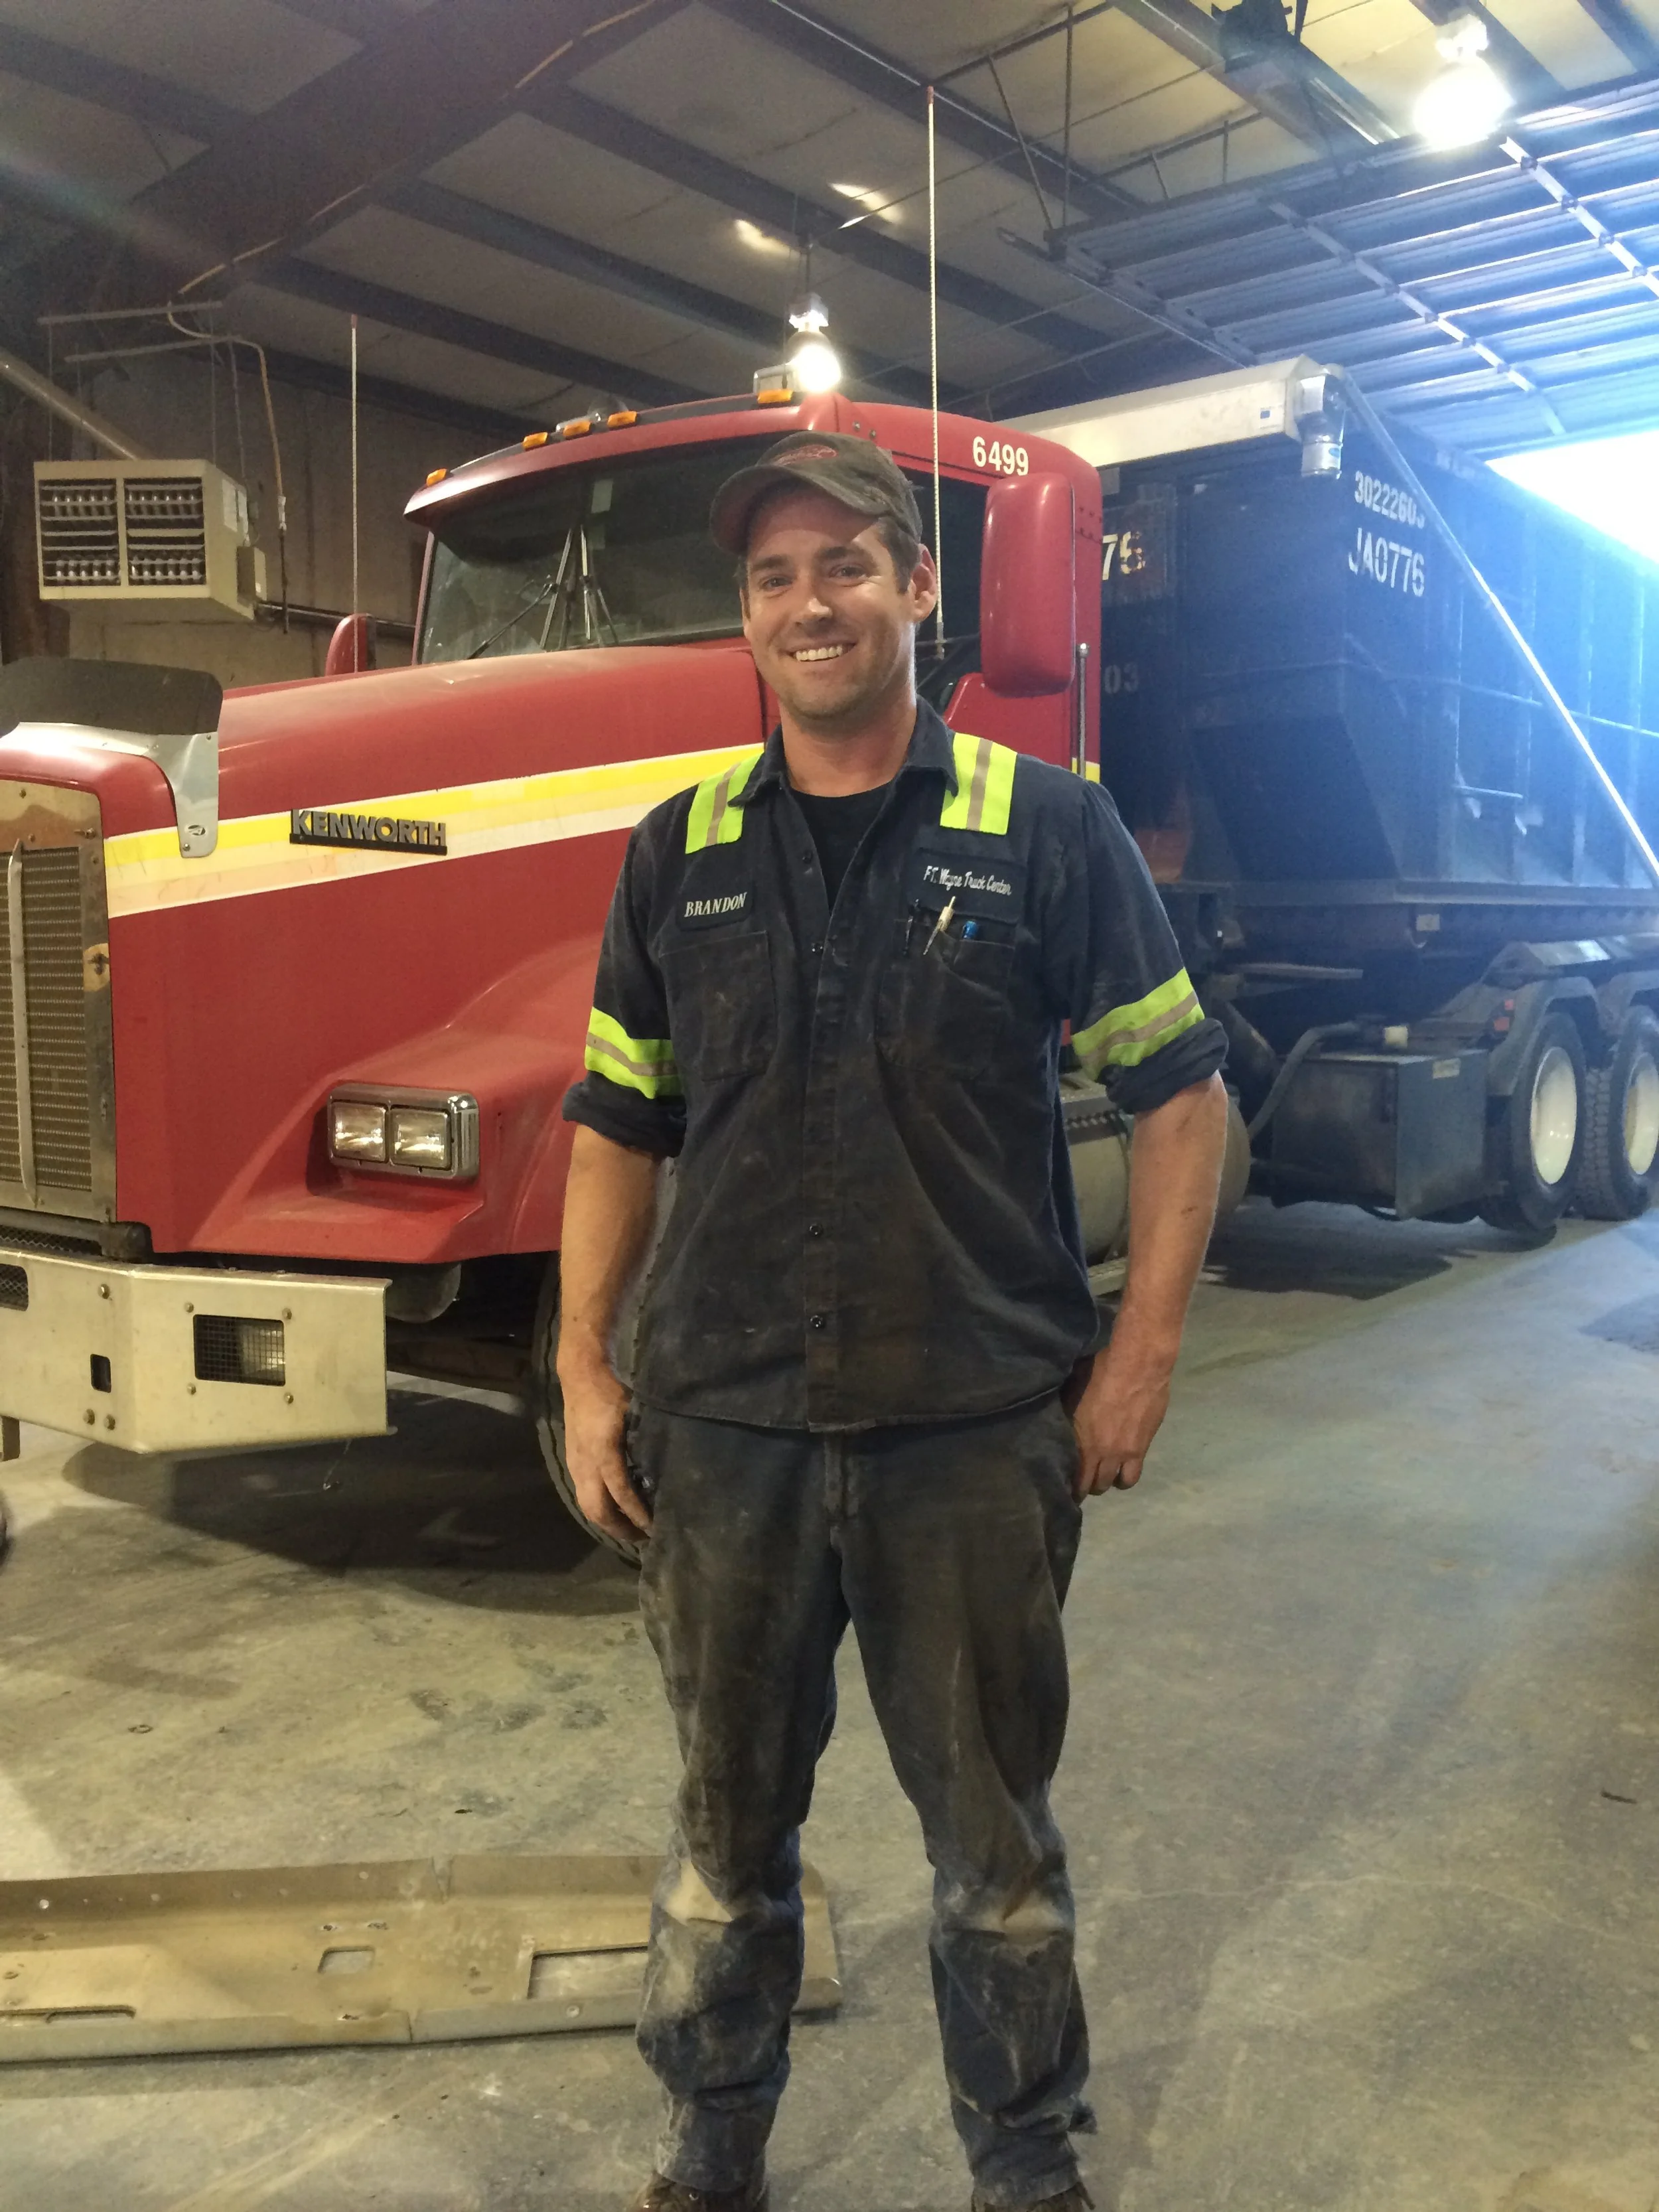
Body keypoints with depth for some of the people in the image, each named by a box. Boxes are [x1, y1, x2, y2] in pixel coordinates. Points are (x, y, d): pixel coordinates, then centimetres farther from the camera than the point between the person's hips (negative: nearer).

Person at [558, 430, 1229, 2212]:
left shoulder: (1046, 827, -3)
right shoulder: (681, 852, 5)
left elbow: (1178, 1091, -1)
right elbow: (618, 1125, 8)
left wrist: (1140, 1357, -5)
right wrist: (584, 1374, 3)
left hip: (980, 1428, -2)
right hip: (723, 1426, 3)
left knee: (995, 1833, 16)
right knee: (728, 1821, 19)